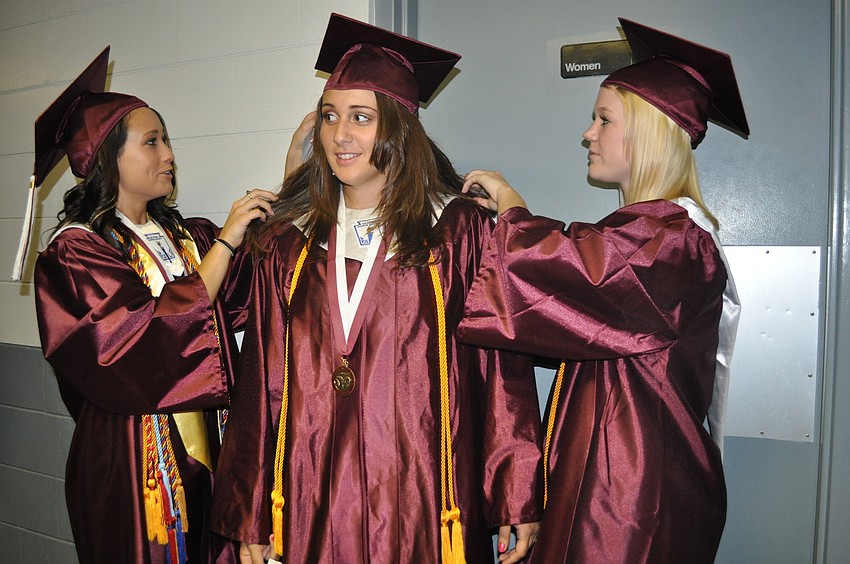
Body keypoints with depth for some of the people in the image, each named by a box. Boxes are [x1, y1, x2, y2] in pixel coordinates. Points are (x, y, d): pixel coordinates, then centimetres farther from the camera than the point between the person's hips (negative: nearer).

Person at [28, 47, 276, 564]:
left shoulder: (188, 237, 7)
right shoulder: (76, 250, -10)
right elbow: (153, 338, -22)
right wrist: (225, 241, -19)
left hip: (205, 449, 5)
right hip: (134, 463, -5)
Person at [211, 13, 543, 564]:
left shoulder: (460, 231, -5)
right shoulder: (287, 242, 4)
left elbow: (502, 367, -6)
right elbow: (261, 383, 4)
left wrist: (517, 498, -8)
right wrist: (251, 518, 5)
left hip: (421, 499, -2)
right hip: (312, 501, 3)